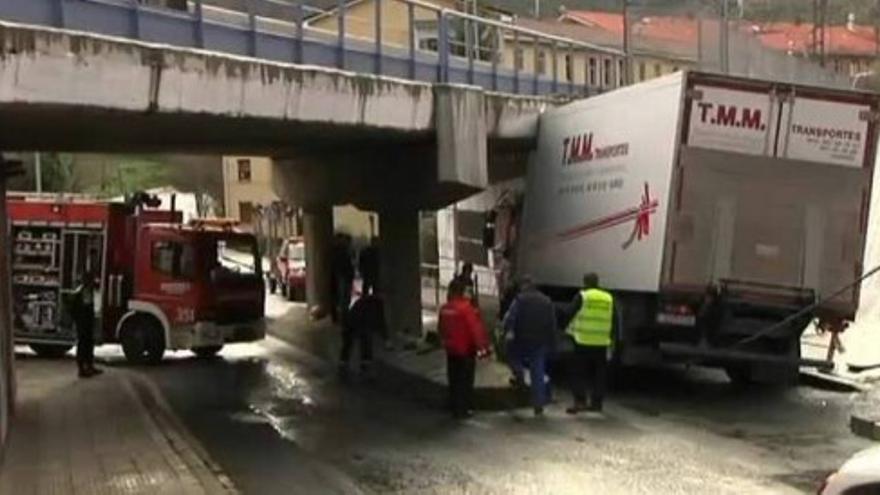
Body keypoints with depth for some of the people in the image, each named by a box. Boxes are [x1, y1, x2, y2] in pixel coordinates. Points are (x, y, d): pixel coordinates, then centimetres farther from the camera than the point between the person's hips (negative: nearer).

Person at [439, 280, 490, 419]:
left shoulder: (445, 309, 1)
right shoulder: (466, 308, -20)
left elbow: (441, 327, 13)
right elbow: (476, 328, -23)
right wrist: (482, 346, -20)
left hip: (451, 350, 7)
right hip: (466, 350, -7)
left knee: (454, 380, 17)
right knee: (465, 381, 2)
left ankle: (454, 407, 27)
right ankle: (463, 409, 5)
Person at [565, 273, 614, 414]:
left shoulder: (582, 296, -4)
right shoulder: (609, 298, 9)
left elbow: (570, 314, -3)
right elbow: (614, 321, 12)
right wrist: (610, 338, 19)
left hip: (584, 341, -4)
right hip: (602, 343, 4)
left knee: (579, 374, 0)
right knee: (598, 375, 12)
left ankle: (580, 402, -8)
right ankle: (596, 402, 15)